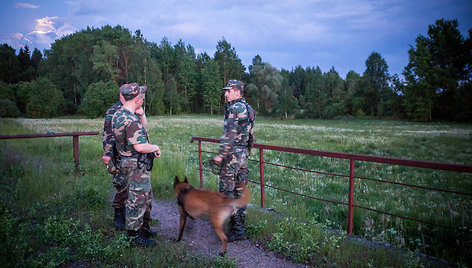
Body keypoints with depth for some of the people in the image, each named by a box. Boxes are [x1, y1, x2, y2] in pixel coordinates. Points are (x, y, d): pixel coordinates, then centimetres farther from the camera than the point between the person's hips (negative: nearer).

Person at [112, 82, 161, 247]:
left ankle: (143, 227, 36)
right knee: (137, 201, 3)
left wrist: (140, 113, 11)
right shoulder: (131, 120, -25)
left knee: (146, 197, 22)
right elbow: (140, 147, -31)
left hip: (128, 162, 10)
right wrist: (156, 148, -13)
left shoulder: (118, 115, 8)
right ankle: (134, 235, 16)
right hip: (137, 166, -10)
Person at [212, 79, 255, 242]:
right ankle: (240, 228, 20)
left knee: (226, 191, -3)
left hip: (232, 154, -9)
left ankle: (237, 229, 0)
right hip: (244, 155, 9)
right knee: (239, 192, 13)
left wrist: (220, 154, -18)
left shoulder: (234, 108, -12)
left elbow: (229, 134, -20)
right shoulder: (248, 109, 16)